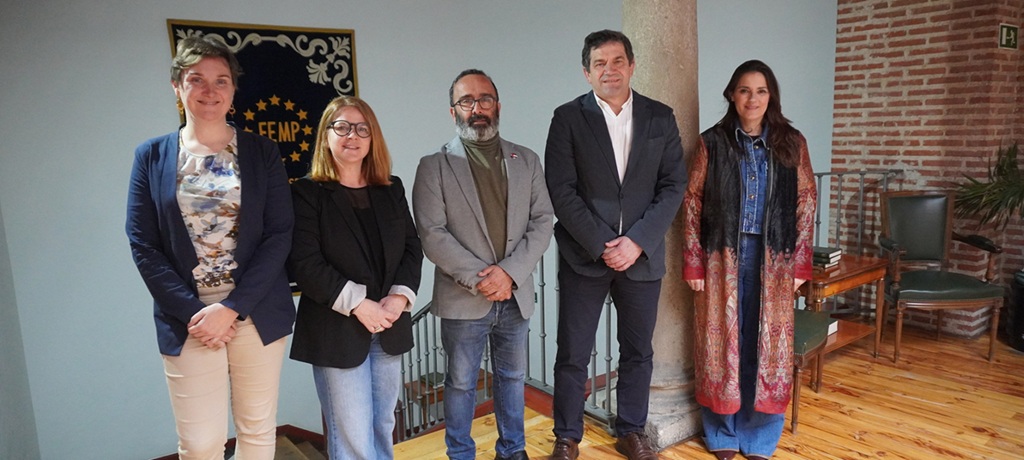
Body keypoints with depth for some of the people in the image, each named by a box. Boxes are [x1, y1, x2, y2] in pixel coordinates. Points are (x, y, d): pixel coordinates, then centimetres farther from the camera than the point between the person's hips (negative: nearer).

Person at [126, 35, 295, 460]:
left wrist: (232, 308, -13)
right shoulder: (151, 156, 4)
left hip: (257, 313, 1)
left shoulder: (262, 152, 3)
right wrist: (193, 312, -11)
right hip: (187, 320, 0)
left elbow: (279, 236, -5)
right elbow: (143, 245, 0)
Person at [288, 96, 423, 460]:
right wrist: (357, 304, -19)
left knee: (383, 427, 16)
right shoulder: (307, 192, -5)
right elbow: (303, 262, -13)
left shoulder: (392, 188, 10)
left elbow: (412, 247, 7)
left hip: (389, 327, 5)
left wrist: (400, 296, -10)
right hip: (336, 331, -5)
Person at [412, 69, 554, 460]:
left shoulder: (527, 161, 7)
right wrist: (477, 278, -17)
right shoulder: (434, 167, -2)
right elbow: (432, 234, -10)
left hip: (515, 295, 3)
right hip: (463, 299, -3)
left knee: (512, 377, 17)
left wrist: (510, 272, -13)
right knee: (461, 383, 10)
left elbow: (542, 223, 1)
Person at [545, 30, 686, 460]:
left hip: (642, 255, 2)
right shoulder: (568, 117, -2)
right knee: (573, 355, 5)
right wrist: (601, 245, -14)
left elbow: (673, 185, 1)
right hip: (584, 255, -2)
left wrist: (637, 241, -11)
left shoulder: (660, 117, 5)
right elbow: (562, 191, -8)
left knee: (638, 352, 13)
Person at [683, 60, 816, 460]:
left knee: (768, 344, 7)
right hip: (723, 257, -1)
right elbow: (693, 203, -3)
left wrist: (799, 263, -2)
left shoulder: (792, 143, 3)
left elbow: (805, 203, 3)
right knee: (723, 341, 6)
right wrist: (694, 264, -7)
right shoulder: (712, 142, -2)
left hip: (772, 259, 1)